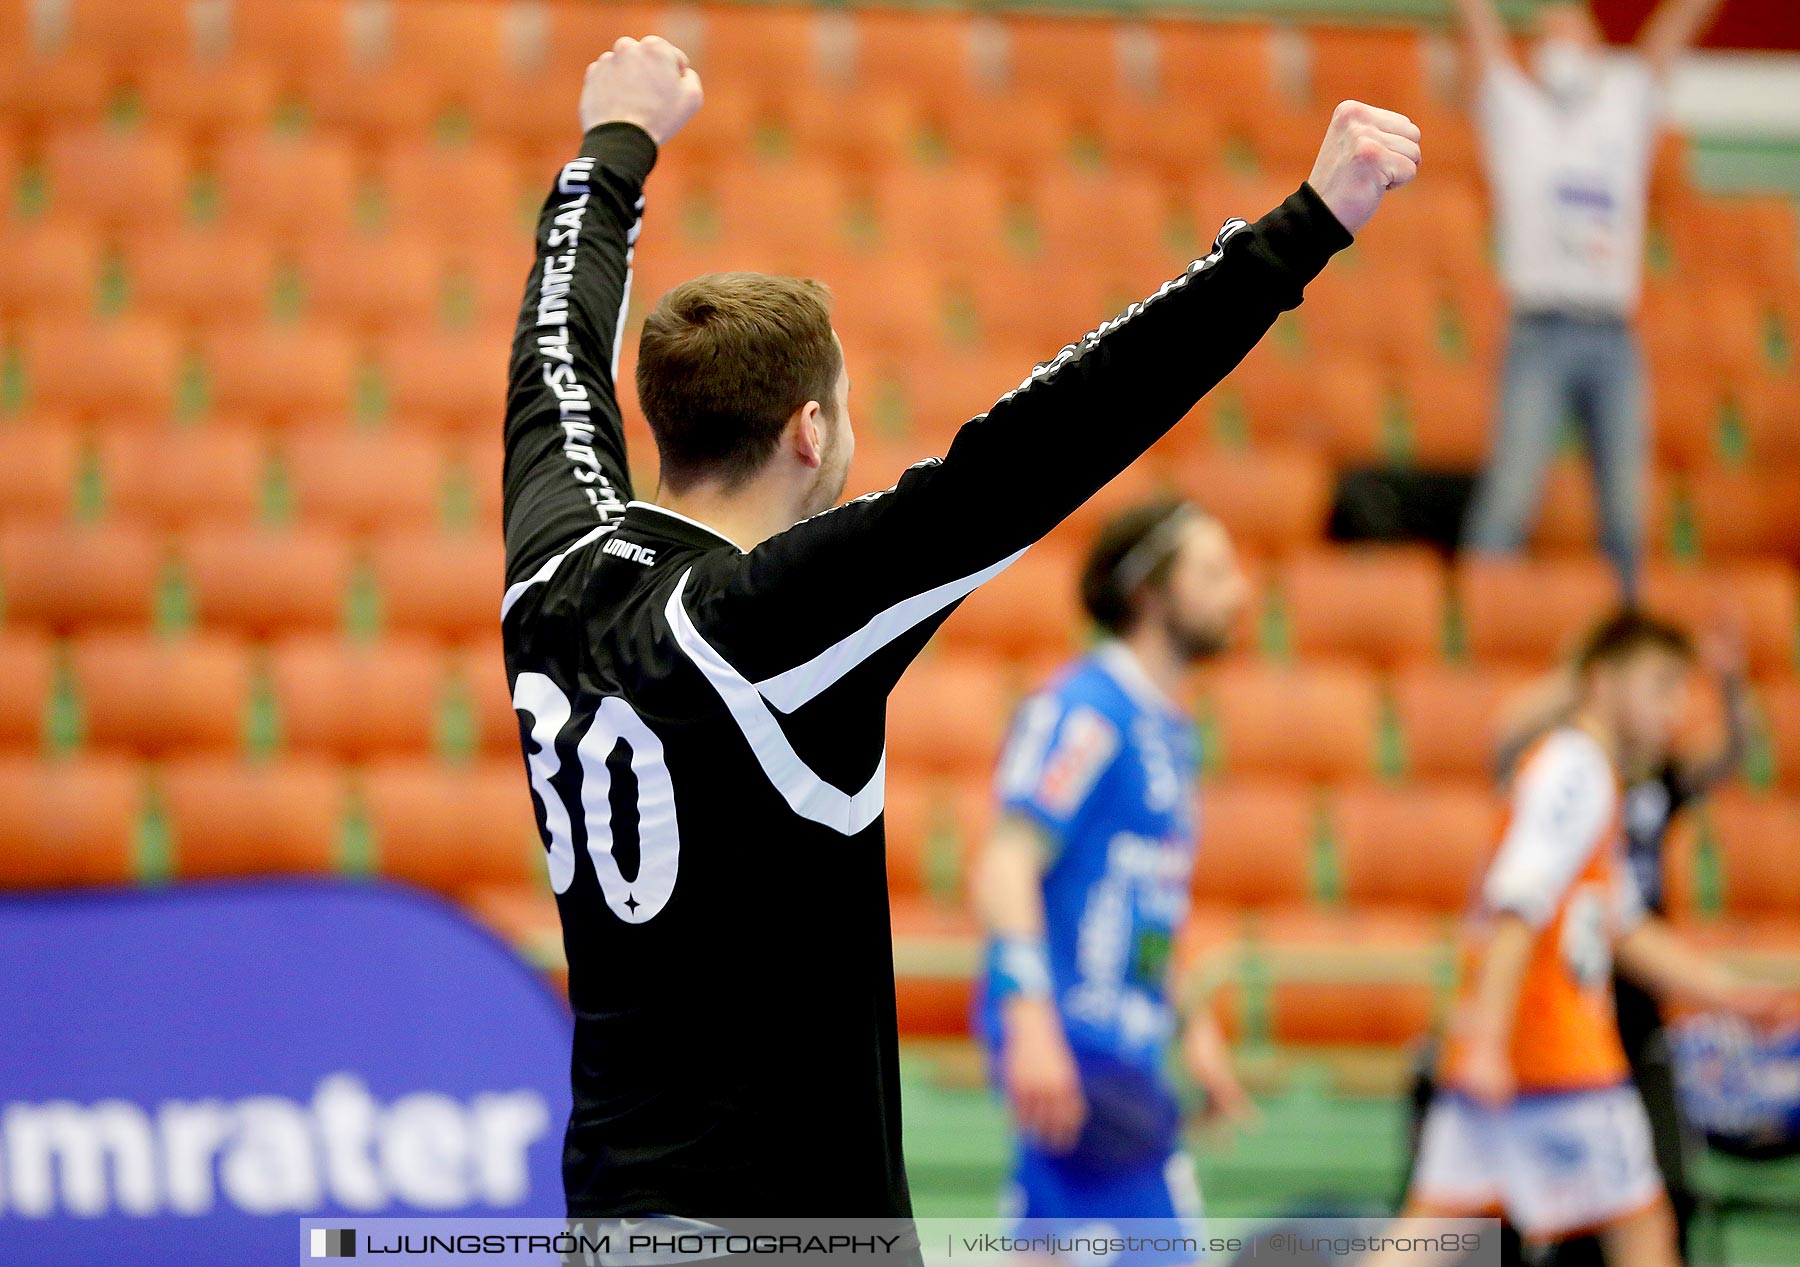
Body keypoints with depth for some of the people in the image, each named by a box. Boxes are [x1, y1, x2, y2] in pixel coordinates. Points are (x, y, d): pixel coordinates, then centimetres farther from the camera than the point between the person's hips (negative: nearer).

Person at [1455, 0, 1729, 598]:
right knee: (1511, 492, -11)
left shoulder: (1623, 105, 17)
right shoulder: (1515, 110, 10)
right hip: (1541, 333, -3)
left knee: (1624, 500, 1)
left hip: (1613, 340, 3)